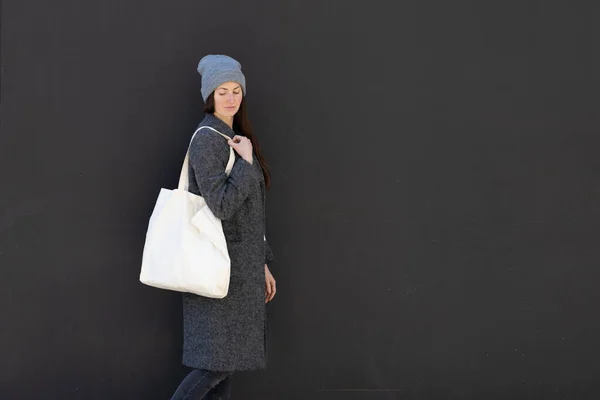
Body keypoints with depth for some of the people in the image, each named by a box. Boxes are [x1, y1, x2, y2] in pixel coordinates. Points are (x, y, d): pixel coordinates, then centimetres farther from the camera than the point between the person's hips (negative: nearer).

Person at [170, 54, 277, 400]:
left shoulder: (236, 139, 14)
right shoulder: (207, 140, -13)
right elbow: (221, 205, -22)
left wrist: (262, 264, 16)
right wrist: (246, 163, -15)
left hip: (242, 265, 9)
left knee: (227, 360, 7)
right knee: (217, 362, -8)